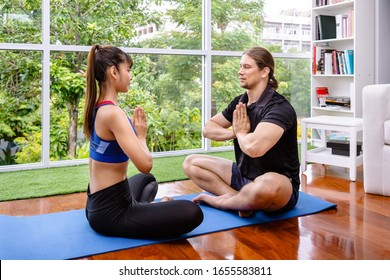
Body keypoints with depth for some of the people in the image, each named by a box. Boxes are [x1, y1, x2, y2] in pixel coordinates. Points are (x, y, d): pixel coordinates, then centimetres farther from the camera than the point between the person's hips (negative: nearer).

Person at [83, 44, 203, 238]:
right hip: (111, 212, -10)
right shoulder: (113, 113, -23)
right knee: (192, 213, -21)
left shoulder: (97, 107, 8)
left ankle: (143, 208, 12)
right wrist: (141, 135, -10)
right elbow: (145, 164, -28)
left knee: (146, 179, 40)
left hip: (98, 204, 10)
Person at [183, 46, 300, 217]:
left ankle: (217, 200, -14)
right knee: (191, 163, 4)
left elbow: (253, 147, -37)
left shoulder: (279, 107, -20)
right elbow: (208, 129, 10)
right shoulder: (240, 103, 5)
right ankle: (239, 198, -16)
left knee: (267, 185, -44)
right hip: (244, 176, 8)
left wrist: (241, 132, -13)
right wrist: (233, 132, -11)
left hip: (279, 184, -8)